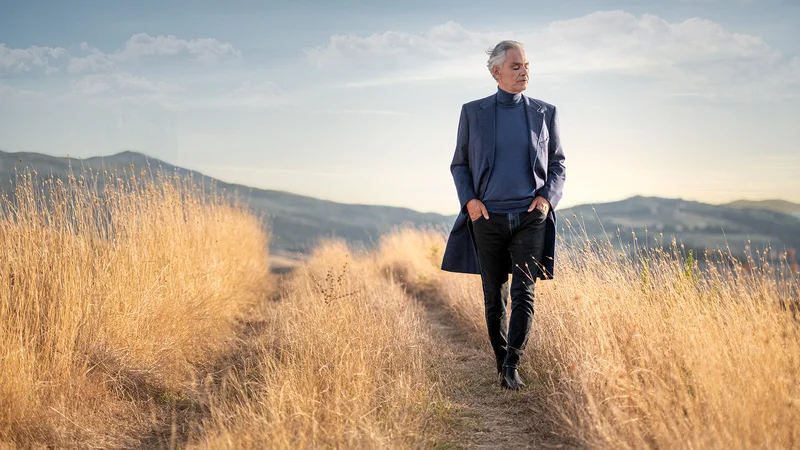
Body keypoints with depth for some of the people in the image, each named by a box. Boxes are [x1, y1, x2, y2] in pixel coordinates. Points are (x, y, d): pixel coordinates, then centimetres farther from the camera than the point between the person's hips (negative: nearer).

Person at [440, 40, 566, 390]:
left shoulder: (545, 113, 6)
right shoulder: (473, 112, 4)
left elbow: (558, 163, 12)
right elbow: (459, 164, 10)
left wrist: (548, 197, -5)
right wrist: (469, 201, -6)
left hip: (531, 217, 0)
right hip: (488, 217, 0)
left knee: (523, 293, -13)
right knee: (494, 297, 7)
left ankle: (513, 367, -12)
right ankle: (501, 364, 22)